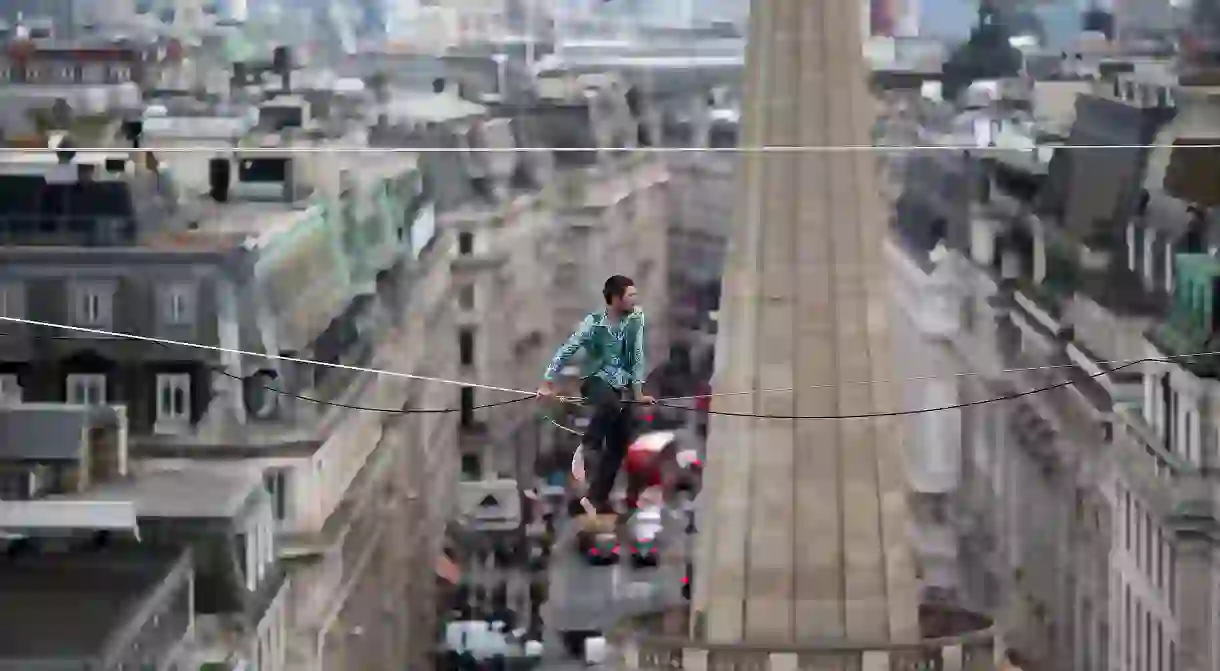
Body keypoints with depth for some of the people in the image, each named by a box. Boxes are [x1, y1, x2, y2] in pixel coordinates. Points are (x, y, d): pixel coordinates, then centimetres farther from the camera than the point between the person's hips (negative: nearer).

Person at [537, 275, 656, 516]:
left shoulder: (636, 318, -3)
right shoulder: (593, 322, -15)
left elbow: (637, 356, 4)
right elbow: (566, 351, -11)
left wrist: (638, 391, 4)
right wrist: (548, 383, -13)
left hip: (622, 386, 5)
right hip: (595, 380, -5)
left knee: (619, 445, 1)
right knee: (611, 404, -40)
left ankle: (598, 497, 11)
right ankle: (586, 448, -18)